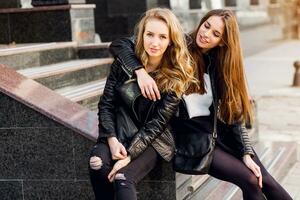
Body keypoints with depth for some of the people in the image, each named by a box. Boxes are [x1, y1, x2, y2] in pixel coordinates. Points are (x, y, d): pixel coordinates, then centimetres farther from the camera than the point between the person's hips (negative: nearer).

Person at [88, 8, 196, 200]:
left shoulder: (176, 77, -11)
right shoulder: (123, 63, -5)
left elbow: (157, 123, -15)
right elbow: (106, 105, -1)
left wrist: (129, 154, -23)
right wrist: (112, 140, -16)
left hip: (152, 140, -2)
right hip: (120, 131, 3)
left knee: (123, 178, -29)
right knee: (97, 164, -29)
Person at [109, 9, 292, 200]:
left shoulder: (220, 63, 5)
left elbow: (234, 113, 4)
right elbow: (119, 45, -11)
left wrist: (247, 154, -5)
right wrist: (141, 71, -28)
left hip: (217, 130, 5)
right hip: (188, 135, -4)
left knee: (266, 182, -6)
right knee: (250, 180, -15)